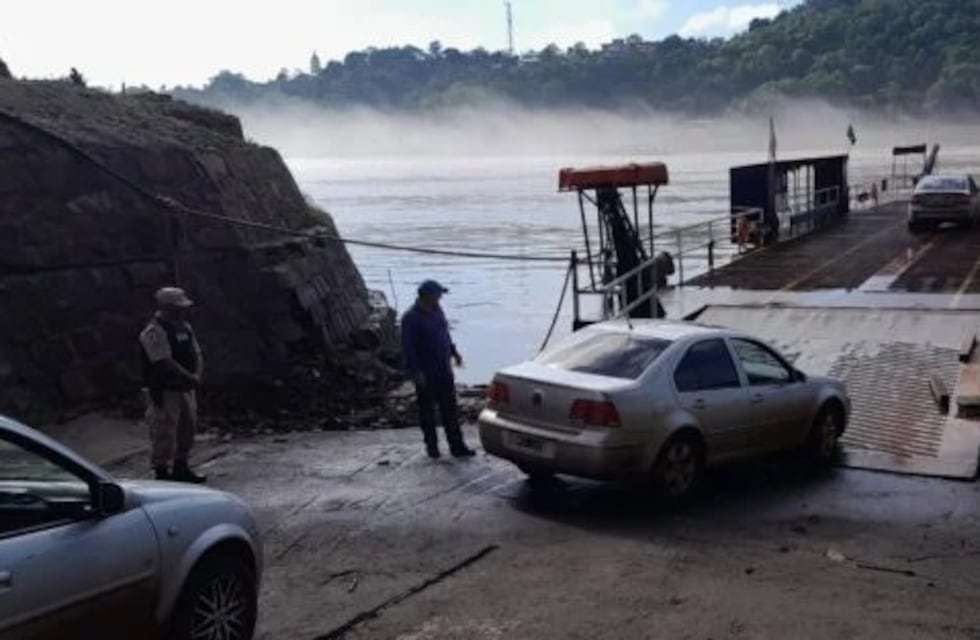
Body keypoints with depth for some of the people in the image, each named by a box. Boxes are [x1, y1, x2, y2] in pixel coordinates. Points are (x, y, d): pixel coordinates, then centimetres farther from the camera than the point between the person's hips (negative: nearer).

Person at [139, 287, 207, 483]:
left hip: (185, 388, 9)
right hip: (164, 391, -9)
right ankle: (162, 473, 7)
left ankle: (181, 469, 29)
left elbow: (197, 354, 12)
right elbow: (166, 363, -24)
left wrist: (197, 375, -6)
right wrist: (190, 377, -19)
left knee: (188, 426, 16)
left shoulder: (184, 327, 10)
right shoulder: (154, 332, -17)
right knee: (164, 432, -3)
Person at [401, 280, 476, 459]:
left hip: (444, 371, 7)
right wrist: (415, 371, -21)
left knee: (449, 410, 7)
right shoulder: (411, 318, -15)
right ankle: (432, 446, 18)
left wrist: (453, 352, 19)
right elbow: (407, 347, -17)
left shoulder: (437, 311, 8)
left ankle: (457, 446, 10)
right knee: (427, 411, 6)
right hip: (426, 375, -7)